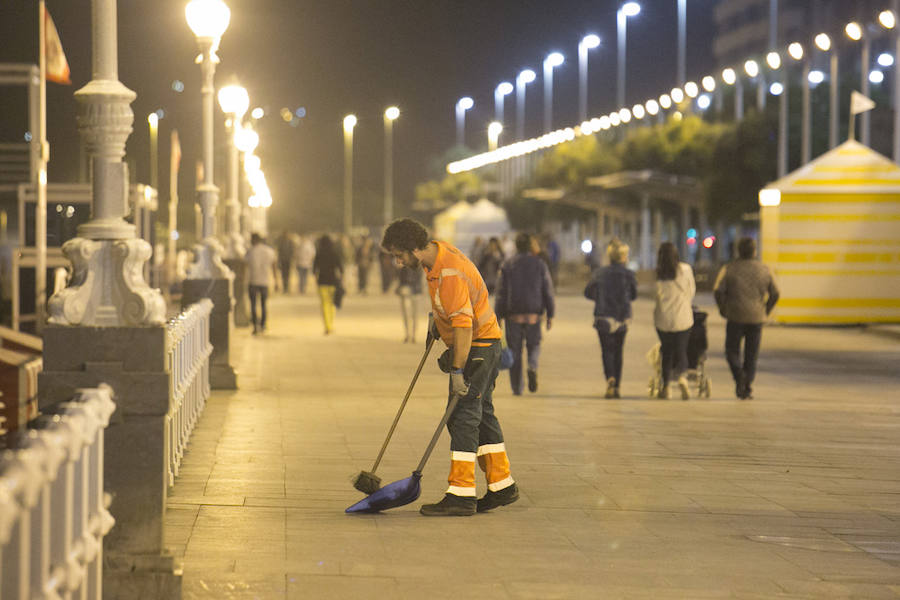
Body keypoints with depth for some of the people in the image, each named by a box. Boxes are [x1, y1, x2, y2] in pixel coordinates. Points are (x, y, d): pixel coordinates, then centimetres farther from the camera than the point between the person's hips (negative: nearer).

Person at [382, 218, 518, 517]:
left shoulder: (449, 273, -27)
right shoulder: (435, 252, 4)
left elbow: (463, 324, -30)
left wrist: (457, 370, -29)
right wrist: (436, 320, 30)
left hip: (477, 345, -10)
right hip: (479, 344, 10)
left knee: (463, 416, -10)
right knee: (481, 414, 14)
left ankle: (461, 495, -9)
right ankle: (502, 485, 21)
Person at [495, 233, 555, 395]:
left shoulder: (507, 266, 2)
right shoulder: (540, 265, 3)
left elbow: (501, 293, 0)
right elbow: (548, 291, 1)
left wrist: (498, 317, 3)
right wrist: (550, 315, 5)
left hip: (513, 315, 0)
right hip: (533, 315, 0)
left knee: (515, 351, 6)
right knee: (534, 345, 17)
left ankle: (517, 388, 4)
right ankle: (533, 367, -15)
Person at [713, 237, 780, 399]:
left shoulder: (729, 268, -2)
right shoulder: (764, 270, 4)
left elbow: (718, 290, -11)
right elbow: (775, 293, 4)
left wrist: (723, 308, 3)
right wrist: (765, 311, 15)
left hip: (735, 317, -2)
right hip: (756, 319, 2)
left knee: (732, 351, 10)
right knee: (751, 355, 10)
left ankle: (739, 375, -16)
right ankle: (747, 387, 6)